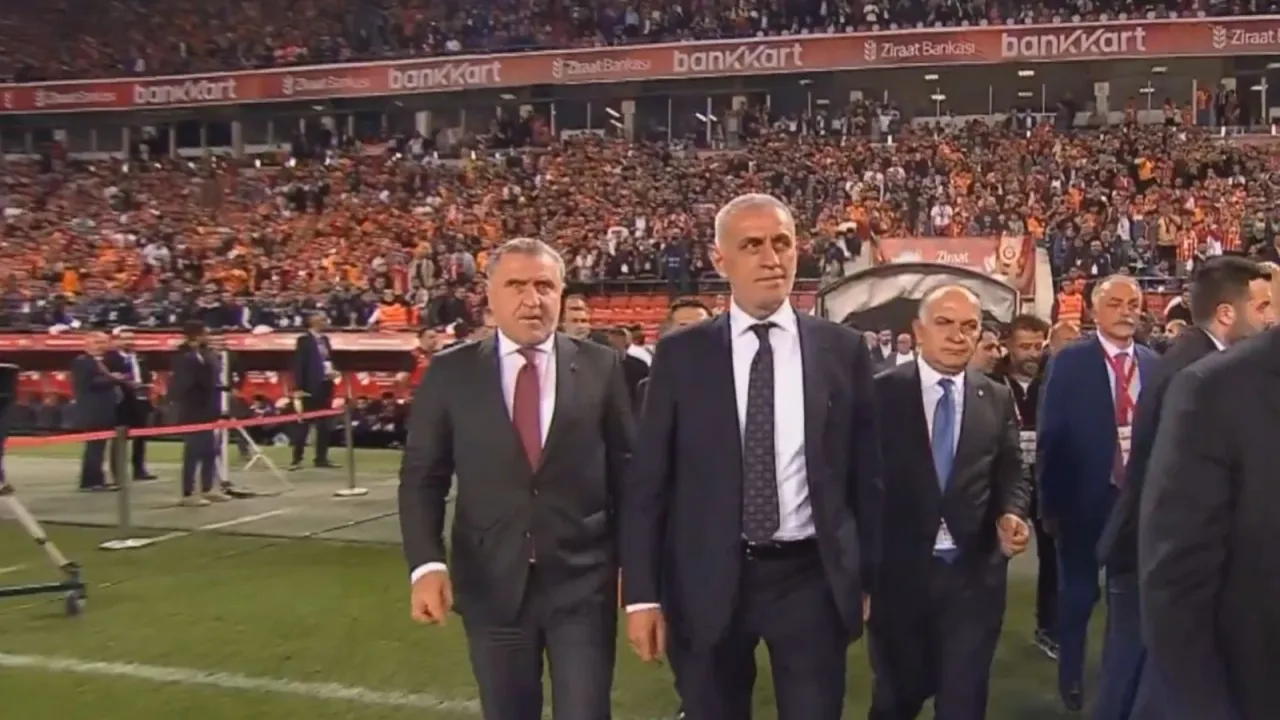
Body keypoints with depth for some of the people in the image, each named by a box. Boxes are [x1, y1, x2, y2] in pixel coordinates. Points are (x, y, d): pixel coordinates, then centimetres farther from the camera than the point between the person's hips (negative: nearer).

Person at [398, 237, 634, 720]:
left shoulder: (601, 367, 0)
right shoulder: (449, 373, 0)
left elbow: (627, 470, 4)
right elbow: (421, 478, 1)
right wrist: (427, 564, -12)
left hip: (583, 581, -1)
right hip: (491, 584, 1)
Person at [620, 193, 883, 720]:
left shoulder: (843, 349, 2)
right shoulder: (681, 354, -1)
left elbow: (865, 472, 6)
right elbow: (647, 480, -1)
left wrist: (868, 577, 7)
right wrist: (642, 593, -5)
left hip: (811, 578, 0)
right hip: (708, 582, 0)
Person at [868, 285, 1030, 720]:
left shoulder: (998, 399, 5)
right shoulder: (882, 393, -4)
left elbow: (1011, 475, 9)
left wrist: (1012, 514, -13)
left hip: (974, 574, 2)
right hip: (898, 572, -1)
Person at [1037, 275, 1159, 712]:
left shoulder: (1154, 364, 3)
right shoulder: (1069, 362, -8)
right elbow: (1050, 437, -9)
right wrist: (1051, 503, -11)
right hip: (1084, 498, -3)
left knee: (1129, 595, 14)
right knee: (1078, 594, 9)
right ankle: (1071, 678, 27)